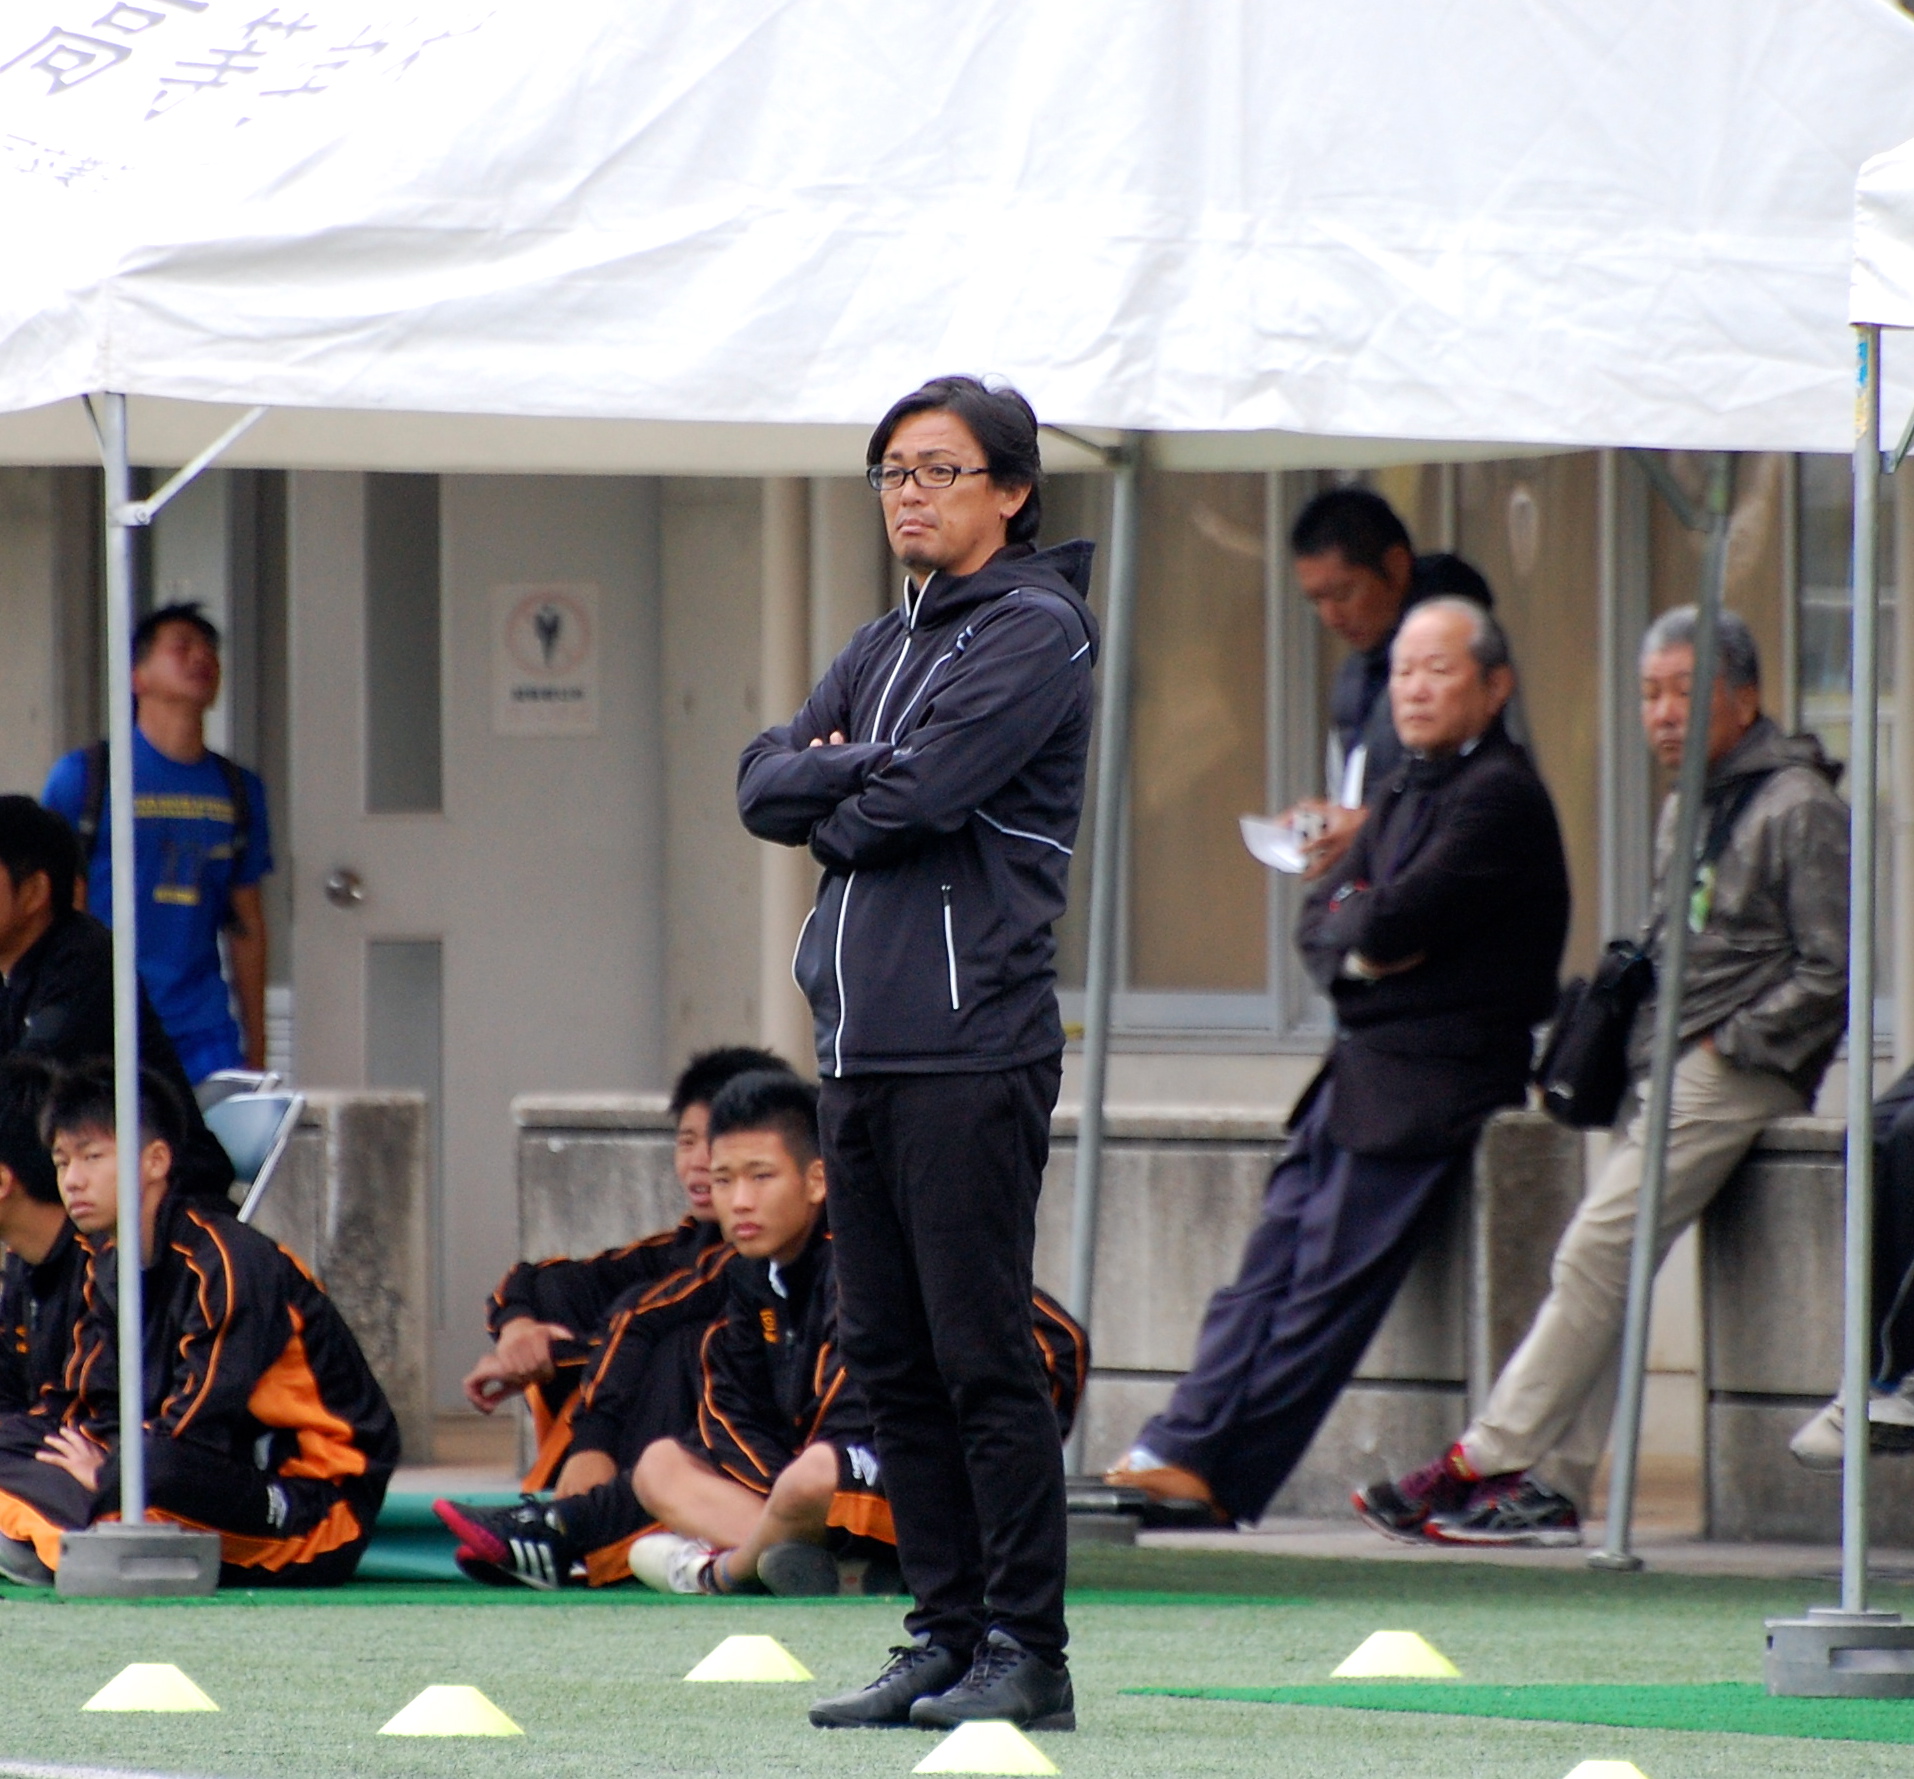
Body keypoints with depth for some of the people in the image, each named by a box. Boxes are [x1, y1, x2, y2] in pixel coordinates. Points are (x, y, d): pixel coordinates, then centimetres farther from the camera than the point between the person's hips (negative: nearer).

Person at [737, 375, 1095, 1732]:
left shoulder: (1036, 632, -5)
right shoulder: (887, 646, 21)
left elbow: (916, 798, -15)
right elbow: (766, 784, 11)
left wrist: (831, 806, 5)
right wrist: (853, 774, -7)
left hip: (972, 1046, -8)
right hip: (862, 1046, 8)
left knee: (984, 1357, -8)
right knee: (891, 1361, 8)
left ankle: (1026, 1649, -6)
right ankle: (947, 1634, 13)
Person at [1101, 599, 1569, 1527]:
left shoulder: (1500, 796, -13)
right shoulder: (1409, 788, 18)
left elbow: (1393, 920, -21)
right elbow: (1320, 922, 13)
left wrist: (1360, 928, 0)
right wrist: (1363, 946, -9)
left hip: (1428, 1089, -9)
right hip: (1359, 1070, 9)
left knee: (1328, 1281, -8)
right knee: (1269, 1264, 1)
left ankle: (1220, 1477, -8)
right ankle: (1187, 1444, -2)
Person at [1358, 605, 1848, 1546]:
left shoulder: (1798, 812, -8)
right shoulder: (1685, 807, 20)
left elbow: (1834, 973, -13)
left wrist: (1727, 1048, -13)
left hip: (1732, 1076, -9)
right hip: (1660, 1071, 9)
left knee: (1599, 1250, -16)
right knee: (1598, 1261, -2)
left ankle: (1487, 1461, -16)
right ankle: (1553, 1485, -6)